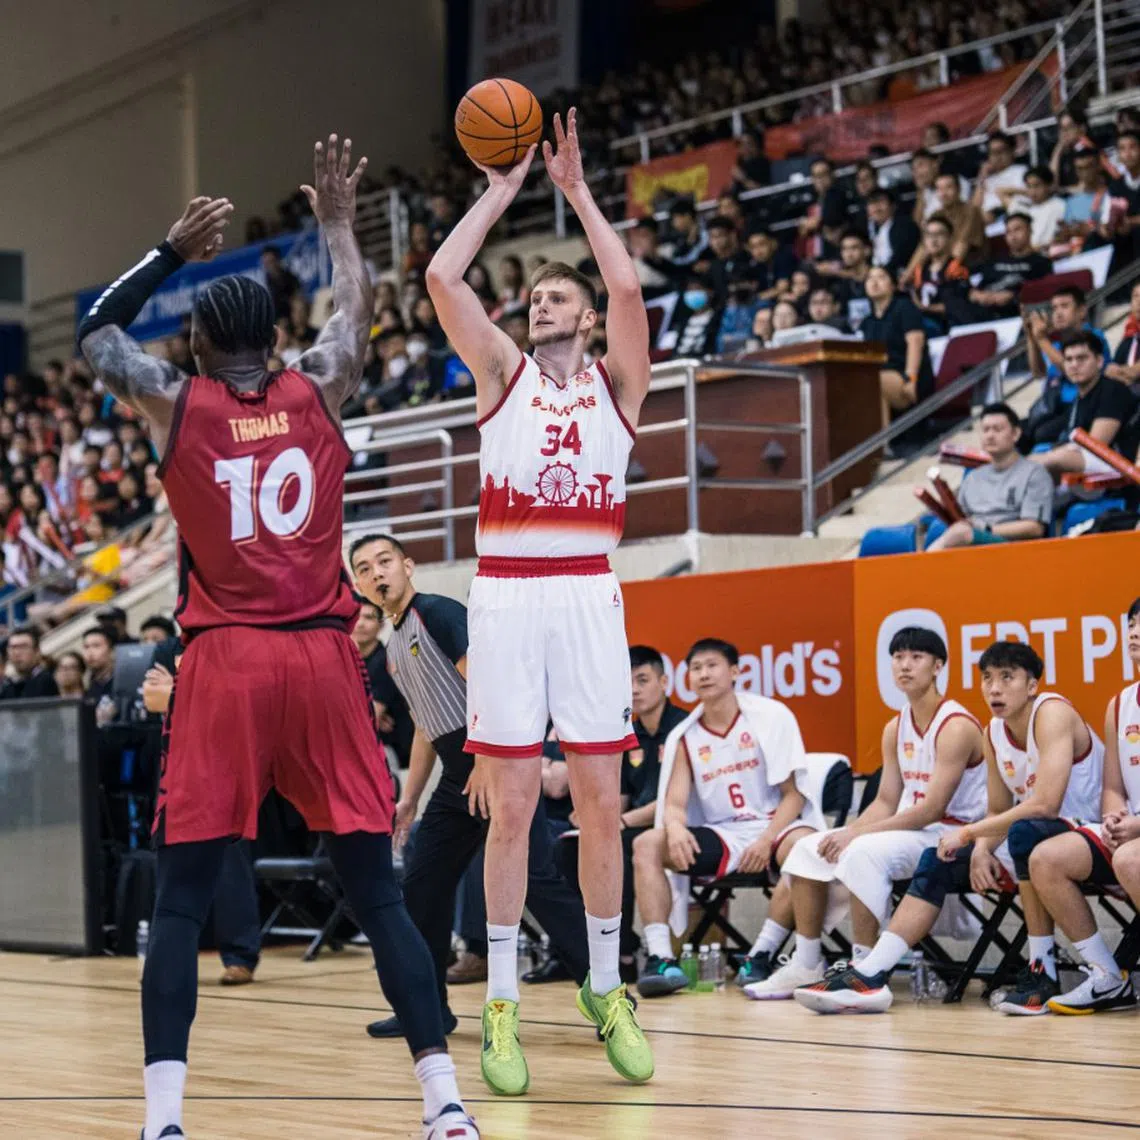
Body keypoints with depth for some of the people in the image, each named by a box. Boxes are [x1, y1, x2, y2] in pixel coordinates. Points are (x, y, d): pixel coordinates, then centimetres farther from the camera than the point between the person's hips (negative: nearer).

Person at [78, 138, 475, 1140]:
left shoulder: (175, 404, 3)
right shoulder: (318, 391, 6)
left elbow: (96, 333, 21)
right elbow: (356, 313, 27)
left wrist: (173, 251, 23)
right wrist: (337, 221, 39)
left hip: (224, 664, -1)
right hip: (323, 659, 2)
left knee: (182, 898, 3)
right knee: (377, 891, 4)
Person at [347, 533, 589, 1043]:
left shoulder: (440, 613, -9)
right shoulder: (394, 648, 19)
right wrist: (409, 798, 25)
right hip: (457, 777, 9)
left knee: (536, 880, -13)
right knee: (422, 885, 9)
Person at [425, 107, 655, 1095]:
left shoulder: (617, 383, 11)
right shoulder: (502, 375, 12)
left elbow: (628, 286, -7)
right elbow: (442, 278, 0)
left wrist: (578, 191, 1)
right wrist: (503, 192, 7)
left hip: (588, 596, 0)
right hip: (505, 596, 0)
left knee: (601, 802, 3)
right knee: (509, 806, 0)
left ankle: (606, 989, 14)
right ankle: (503, 1003, 5)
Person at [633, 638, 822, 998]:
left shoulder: (772, 715, -1)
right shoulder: (683, 737, 10)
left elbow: (794, 793, -4)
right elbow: (675, 802, 2)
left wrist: (766, 840, -21)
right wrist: (675, 829, -24)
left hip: (776, 825, -4)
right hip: (722, 834, 4)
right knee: (647, 845, -18)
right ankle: (661, 958, -28)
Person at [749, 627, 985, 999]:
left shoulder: (956, 727, -16)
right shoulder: (895, 729, 10)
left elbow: (931, 809, -23)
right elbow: (886, 802, 11)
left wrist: (857, 834, -23)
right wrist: (847, 833, -9)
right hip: (913, 827, 9)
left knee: (864, 852, -34)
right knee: (808, 849, 1)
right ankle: (805, 965, 4)